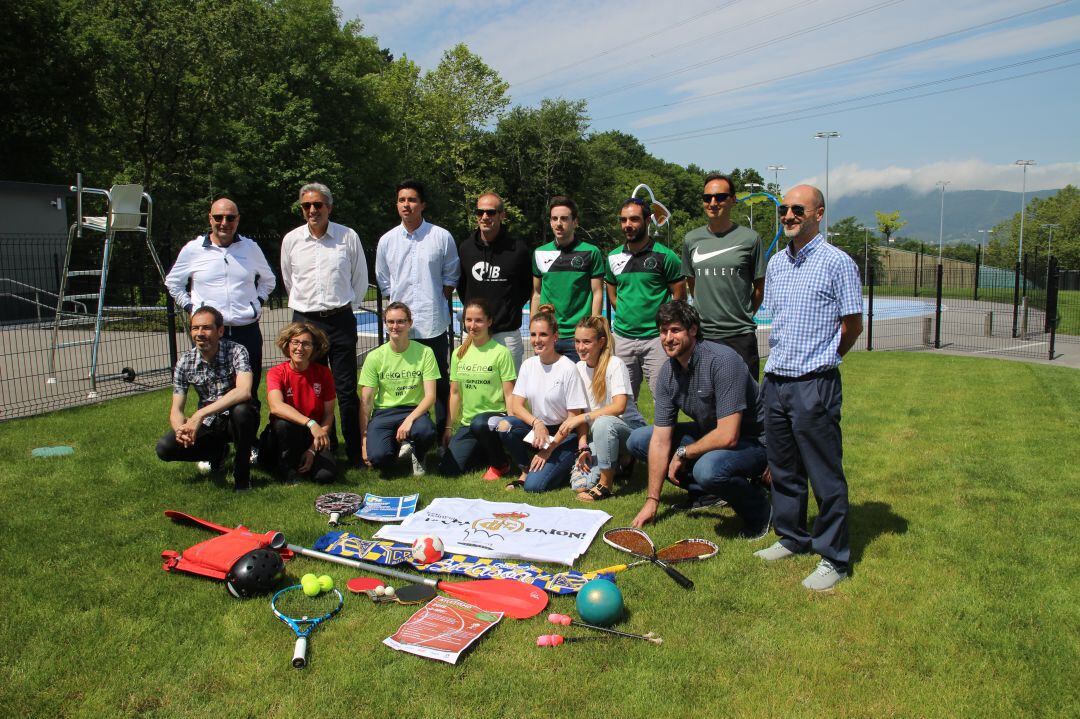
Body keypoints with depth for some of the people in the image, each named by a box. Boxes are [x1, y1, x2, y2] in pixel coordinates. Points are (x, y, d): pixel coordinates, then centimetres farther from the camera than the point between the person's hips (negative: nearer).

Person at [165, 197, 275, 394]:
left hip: (247, 330, 1)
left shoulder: (251, 248, 9)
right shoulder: (193, 249, 4)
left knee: (249, 392, 7)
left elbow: (268, 280, 25)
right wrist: (189, 307, 7)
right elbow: (173, 282, 17)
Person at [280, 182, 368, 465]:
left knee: (347, 390, -1)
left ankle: (356, 454, 7)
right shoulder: (291, 240, 5)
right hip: (305, 321, 2)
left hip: (341, 320, -2)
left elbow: (361, 278, 11)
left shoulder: (348, 237, 0)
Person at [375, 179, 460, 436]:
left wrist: (436, 302, 2)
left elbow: (450, 278, 7)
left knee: (440, 383, 7)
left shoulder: (442, 237, -1)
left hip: (434, 324, -2)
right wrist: (399, 304, 8)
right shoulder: (387, 240, 6)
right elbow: (384, 282, 16)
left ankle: (441, 434, 19)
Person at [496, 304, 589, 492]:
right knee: (504, 426, -25)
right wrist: (537, 423, -25)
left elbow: (573, 418, -13)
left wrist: (549, 450, -15)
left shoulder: (568, 369, -15)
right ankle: (526, 470, -1)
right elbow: (516, 405, -4)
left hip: (564, 435, -5)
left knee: (534, 485, -21)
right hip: (537, 428, 5)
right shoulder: (528, 365, 0)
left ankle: (562, 466, 9)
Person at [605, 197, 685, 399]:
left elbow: (679, 296, -2)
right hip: (622, 337, 5)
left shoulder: (665, 256, -5)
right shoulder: (614, 258, 9)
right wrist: (626, 316, 12)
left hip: (656, 338, -4)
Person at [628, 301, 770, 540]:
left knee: (708, 468, -39)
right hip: (708, 434, 8)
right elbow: (661, 439, -5)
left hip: (751, 442, -8)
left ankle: (757, 506, -7)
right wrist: (652, 501, -6)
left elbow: (728, 436, -32)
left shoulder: (722, 361, -28)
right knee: (637, 440, 3)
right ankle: (706, 492, 9)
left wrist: (682, 453, -16)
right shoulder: (668, 373, -5)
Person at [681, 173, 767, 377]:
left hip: (740, 336, -3)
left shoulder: (749, 238, -2)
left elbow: (760, 286, 5)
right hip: (701, 334, 3)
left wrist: (744, 316, 8)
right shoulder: (691, 239, 7)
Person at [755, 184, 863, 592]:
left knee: (825, 475, 1)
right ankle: (792, 539, 31)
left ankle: (834, 558, 12)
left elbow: (853, 325, -4)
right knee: (783, 469, 15)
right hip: (775, 380, 7)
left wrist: (819, 360, 5)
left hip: (814, 384, -6)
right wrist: (783, 360, 13)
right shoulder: (776, 263, 12)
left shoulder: (837, 262, -7)